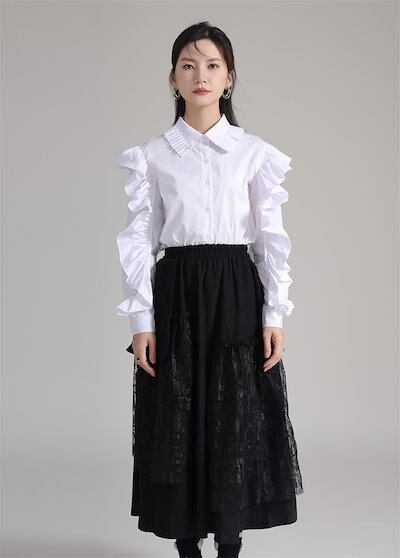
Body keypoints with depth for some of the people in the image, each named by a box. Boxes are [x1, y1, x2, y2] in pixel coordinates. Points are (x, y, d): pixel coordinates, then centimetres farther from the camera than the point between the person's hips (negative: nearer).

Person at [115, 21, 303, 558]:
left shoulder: (255, 153, 4)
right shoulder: (152, 156, 4)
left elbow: (272, 238, 3)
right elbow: (139, 239, 2)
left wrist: (274, 315, -4)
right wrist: (142, 321, -4)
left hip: (237, 293, 0)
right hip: (175, 293, 0)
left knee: (238, 421, 1)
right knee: (177, 423, 3)